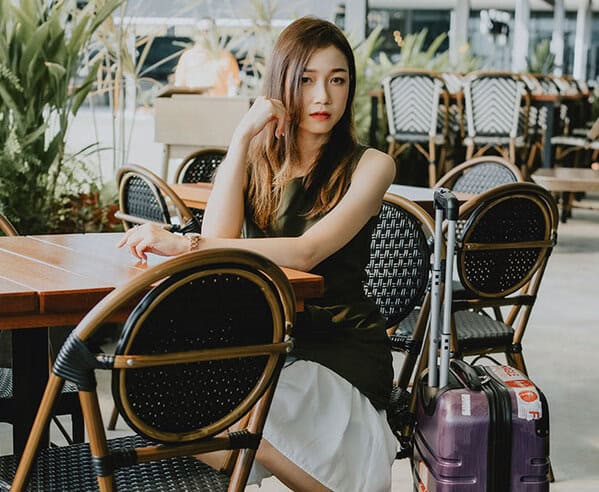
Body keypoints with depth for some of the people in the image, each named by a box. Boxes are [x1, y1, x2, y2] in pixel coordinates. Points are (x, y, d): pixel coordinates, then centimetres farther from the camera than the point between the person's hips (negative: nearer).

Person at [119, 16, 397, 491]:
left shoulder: (368, 166, -4)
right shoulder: (258, 158, 10)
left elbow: (305, 253, -20)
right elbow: (218, 236, -8)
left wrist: (185, 245, -27)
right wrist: (242, 138, -11)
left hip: (343, 345, -4)